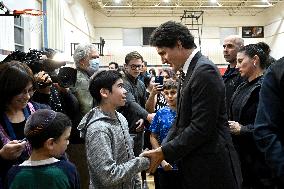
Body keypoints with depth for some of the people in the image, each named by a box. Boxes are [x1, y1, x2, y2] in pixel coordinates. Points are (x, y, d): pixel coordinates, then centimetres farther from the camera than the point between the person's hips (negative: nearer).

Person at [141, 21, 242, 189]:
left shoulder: (205, 71, -18)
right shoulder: (190, 71, 11)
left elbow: (201, 128, -22)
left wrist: (164, 152, -15)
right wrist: (161, 149, 2)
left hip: (211, 169, -8)